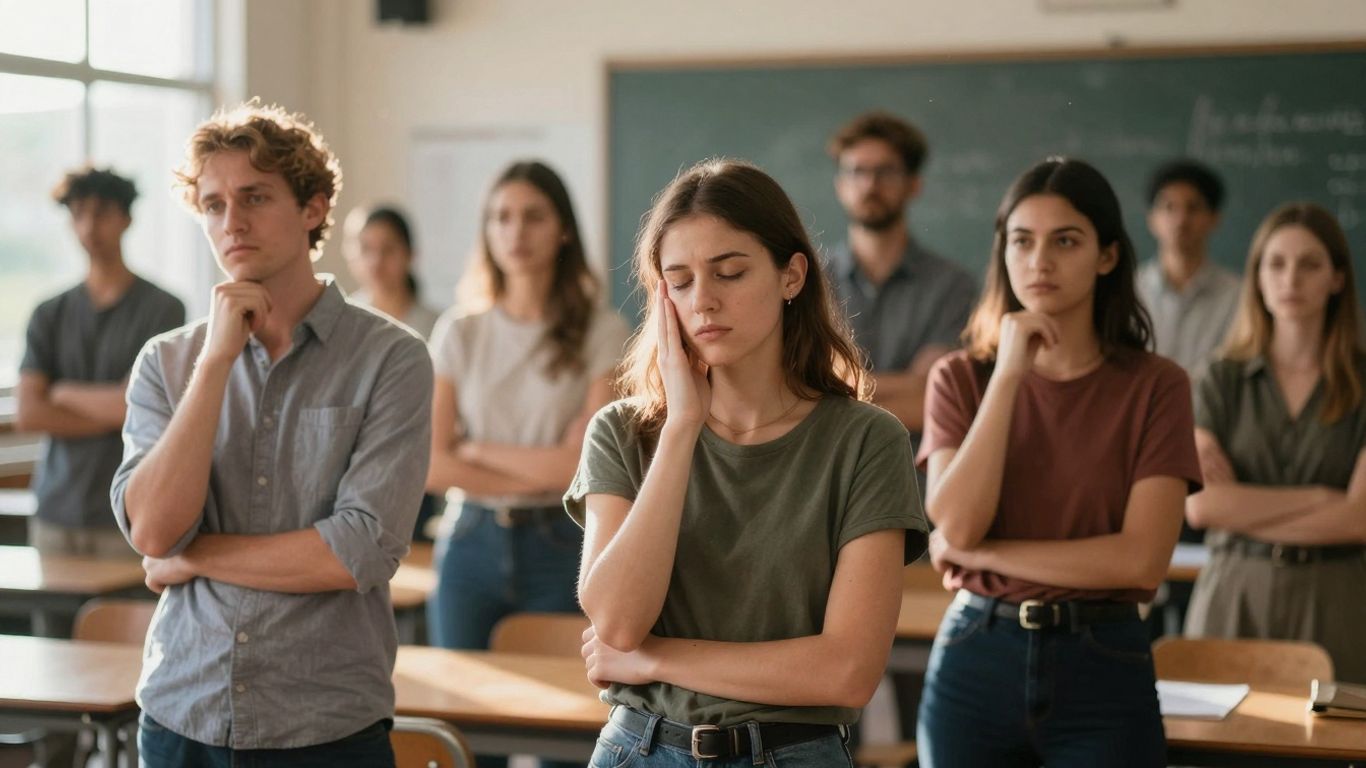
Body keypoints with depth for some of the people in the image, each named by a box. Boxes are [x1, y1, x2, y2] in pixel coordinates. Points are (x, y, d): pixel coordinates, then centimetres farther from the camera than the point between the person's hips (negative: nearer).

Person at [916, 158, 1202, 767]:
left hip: (1102, 671, -1)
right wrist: (1008, 375, -13)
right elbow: (955, 526, -12)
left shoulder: (1154, 386, -3)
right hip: (975, 659, 2)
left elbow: (1142, 559, -13)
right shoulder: (960, 379, 3)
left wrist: (983, 552, -10)